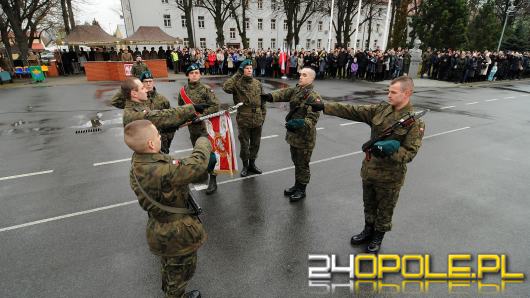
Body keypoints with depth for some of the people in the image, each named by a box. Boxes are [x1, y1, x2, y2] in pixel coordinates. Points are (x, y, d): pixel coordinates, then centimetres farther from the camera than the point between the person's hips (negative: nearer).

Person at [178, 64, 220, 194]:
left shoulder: (206, 89, -9)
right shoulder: (183, 90, 5)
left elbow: (215, 106, -15)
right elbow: (180, 107, 16)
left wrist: (201, 114, -20)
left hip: (205, 125, -5)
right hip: (192, 126, 5)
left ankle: (213, 180, 1)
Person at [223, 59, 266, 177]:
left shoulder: (257, 83, 5)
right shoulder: (237, 83, -6)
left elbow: (263, 100, 10)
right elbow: (226, 87, -26)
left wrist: (263, 115, 6)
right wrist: (237, 75, -19)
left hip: (257, 120, 4)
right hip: (243, 120, -3)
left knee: (255, 143, 15)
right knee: (244, 144, 8)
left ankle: (252, 164, 34)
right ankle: (245, 166, 28)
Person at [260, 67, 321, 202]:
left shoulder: (314, 96, -18)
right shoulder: (296, 90, 7)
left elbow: (312, 119, -24)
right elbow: (283, 93, -6)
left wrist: (299, 123, -38)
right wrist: (270, 96, -24)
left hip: (305, 137, -8)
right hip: (293, 134, 8)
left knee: (303, 164, 7)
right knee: (296, 162, 21)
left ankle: (301, 190, 25)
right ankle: (297, 185, 39)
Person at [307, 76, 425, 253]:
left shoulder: (415, 122, -14)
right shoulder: (381, 109, -1)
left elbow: (410, 153, -18)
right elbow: (352, 111, -6)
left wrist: (389, 151, -35)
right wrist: (324, 107, -13)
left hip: (390, 176, -5)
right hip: (369, 170, 5)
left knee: (384, 210, 15)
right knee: (369, 205, 23)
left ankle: (378, 238, 38)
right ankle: (368, 231, 45)